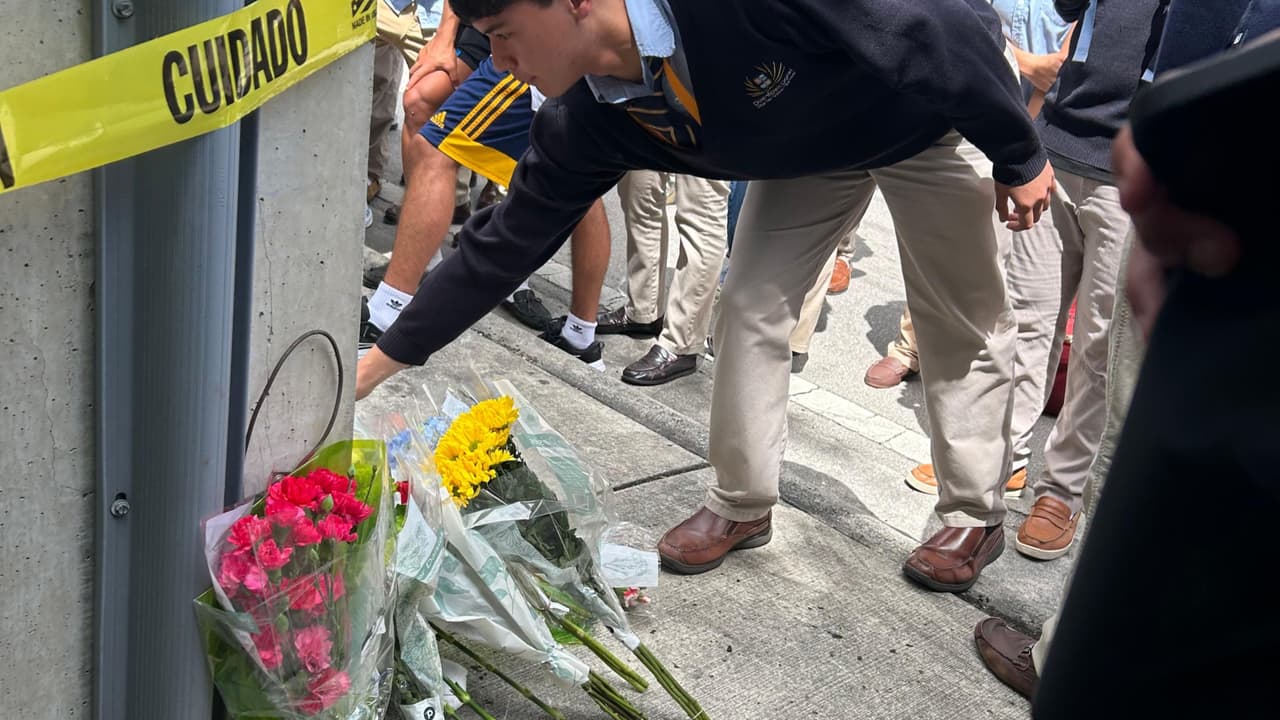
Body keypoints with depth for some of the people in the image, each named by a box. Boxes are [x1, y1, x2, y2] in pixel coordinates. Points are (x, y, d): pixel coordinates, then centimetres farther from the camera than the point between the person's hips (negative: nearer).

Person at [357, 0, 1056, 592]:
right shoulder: (587, 122, -21)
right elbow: (504, 242, -12)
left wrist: (1020, 157, -19)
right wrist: (376, 365, -11)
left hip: (949, 106, -4)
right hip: (808, 146, 5)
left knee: (962, 324, 4)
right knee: (751, 307, -1)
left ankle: (974, 516, 22)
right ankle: (741, 504, 17)